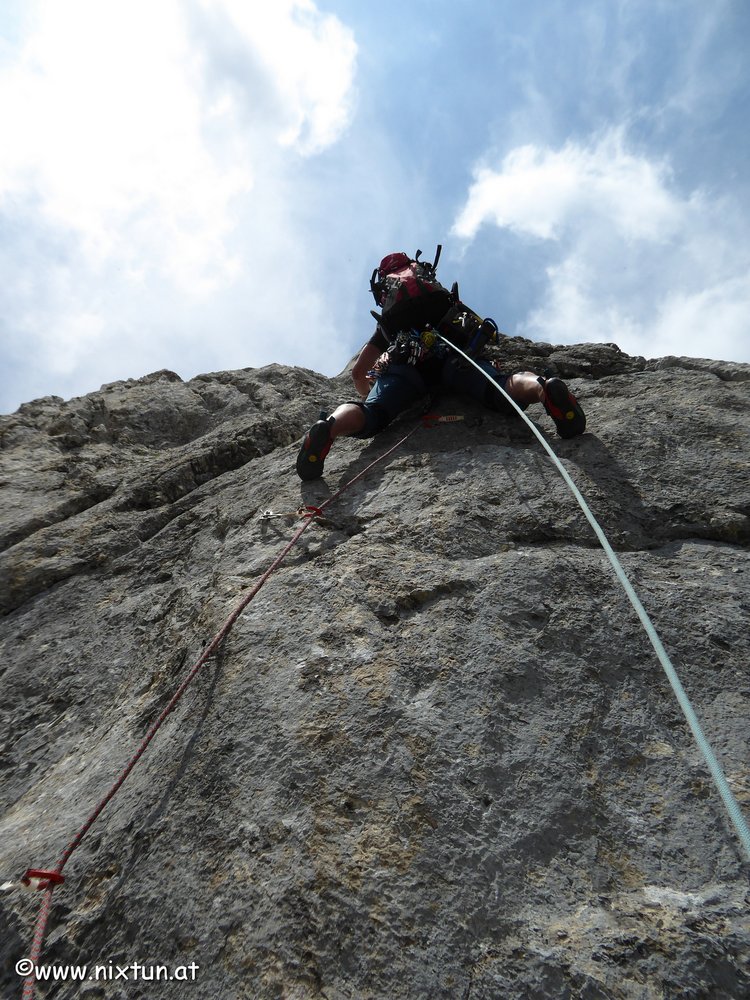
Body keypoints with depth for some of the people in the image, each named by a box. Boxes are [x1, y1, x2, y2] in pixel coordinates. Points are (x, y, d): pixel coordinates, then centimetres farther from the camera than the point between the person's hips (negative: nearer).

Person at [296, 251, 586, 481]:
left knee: (369, 414, -16)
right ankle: (542, 387, -50)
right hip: (454, 355, 1)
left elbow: (358, 373, 38)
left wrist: (374, 398, 54)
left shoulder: (387, 319, 40)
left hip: (405, 361, 0)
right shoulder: (443, 294, 44)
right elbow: (483, 329, 46)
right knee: (502, 389, -17)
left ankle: (328, 426, -47)